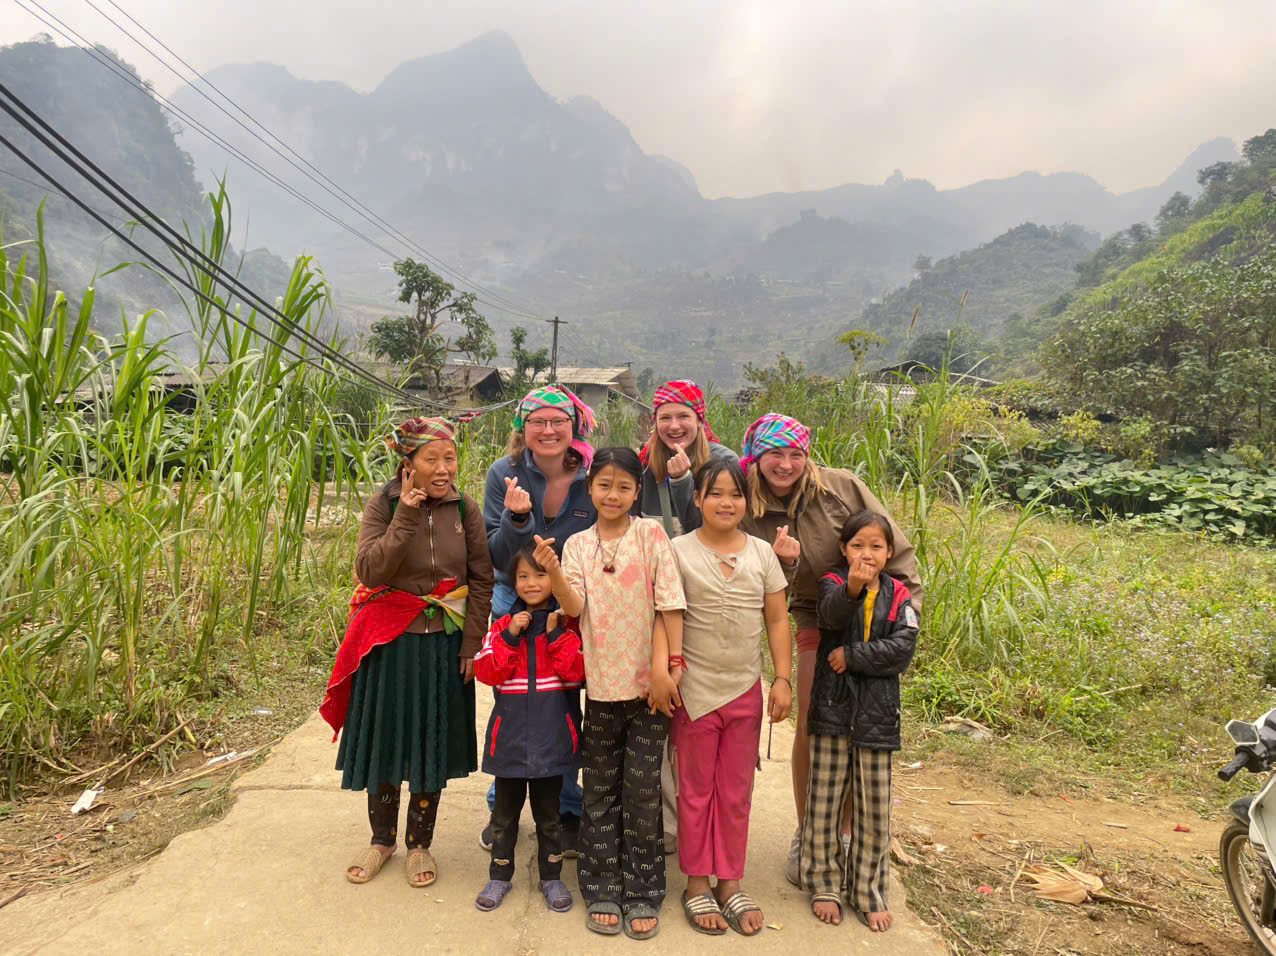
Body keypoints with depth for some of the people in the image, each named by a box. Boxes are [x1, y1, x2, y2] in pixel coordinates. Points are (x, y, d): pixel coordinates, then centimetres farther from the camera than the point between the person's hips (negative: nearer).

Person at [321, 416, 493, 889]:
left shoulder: (465, 508, -5)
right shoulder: (383, 504, -8)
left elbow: (481, 580, -1)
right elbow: (369, 571, -20)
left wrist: (470, 644, -4)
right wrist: (406, 515, -26)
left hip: (444, 645, 1)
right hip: (390, 643, -1)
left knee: (433, 743, 12)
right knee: (384, 739, 13)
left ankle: (419, 843, 33)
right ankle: (382, 838, 37)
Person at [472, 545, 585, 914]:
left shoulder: (567, 625, -2)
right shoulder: (502, 625, 2)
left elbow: (577, 672, -13)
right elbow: (486, 672, -8)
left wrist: (557, 634, -18)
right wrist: (510, 637, -17)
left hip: (551, 734, -1)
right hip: (511, 732, 1)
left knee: (548, 810, 13)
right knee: (505, 809, 14)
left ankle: (551, 877, 29)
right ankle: (500, 875, 31)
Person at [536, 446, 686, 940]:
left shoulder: (650, 534, -4)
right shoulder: (578, 545, 3)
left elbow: (669, 604, -7)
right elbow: (575, 608, -8)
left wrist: (668, 665, -11)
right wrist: (552, 571, -25)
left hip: (649, 681, -2)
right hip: (602, 681, 3)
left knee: (642, 788, 6)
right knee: (601, 789, 12)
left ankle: (643, 894, 23)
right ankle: (602, 892, 27)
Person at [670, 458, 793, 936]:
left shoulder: (762, 553, 3)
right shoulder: (679, 551, -7)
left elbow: (777, 621, 5)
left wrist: (783, 679, 0)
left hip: (746, 691, 3)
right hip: (695, 690, -3)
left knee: (736, 792, 14)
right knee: (695, 790, 11)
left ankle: (730, 884, 30)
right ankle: (697, 885, 27)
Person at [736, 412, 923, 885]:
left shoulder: (841, 486, -12)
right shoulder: (752, 513, -6)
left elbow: (896, 550, -6)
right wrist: (783, 560, -25)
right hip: (817, 624, 1)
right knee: (811, 731, -1)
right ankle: (805, 834, 21)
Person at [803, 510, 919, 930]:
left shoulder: (898, 595, 3)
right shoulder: (833, 583, -3)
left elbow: (902, 648, -11)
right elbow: (832, 615, -27)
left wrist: (851, 656, -15)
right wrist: (853, 589, -47)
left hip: (877, 712, 2)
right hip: (834, 706, -1)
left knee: (874, 809, 11)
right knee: (825, 801, 9)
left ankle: (868, 892, 28)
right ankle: (824, 884, 27)